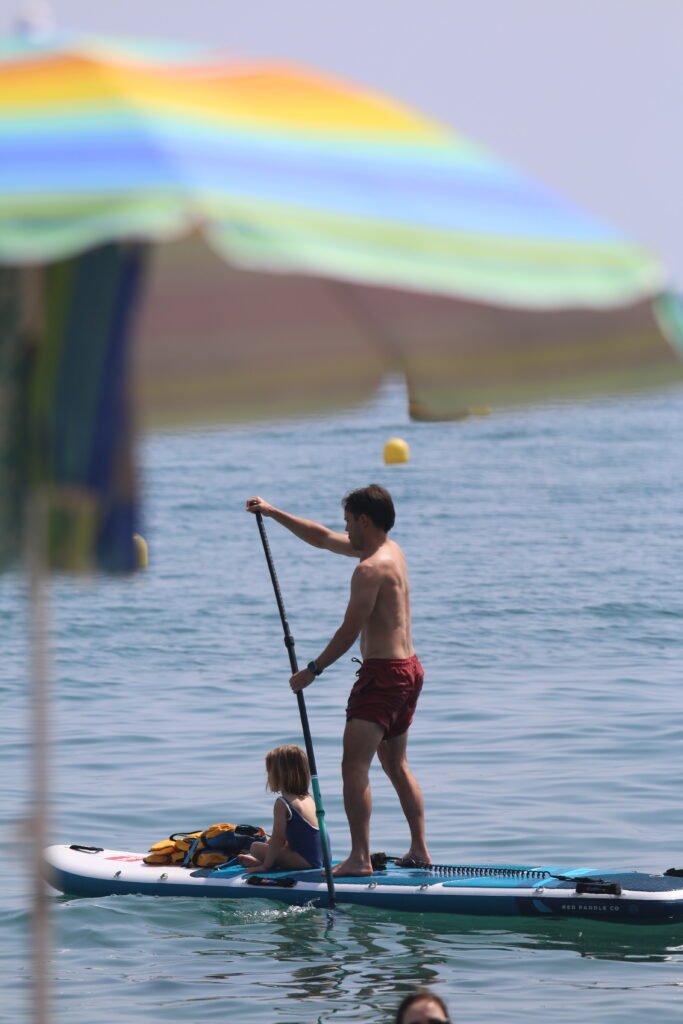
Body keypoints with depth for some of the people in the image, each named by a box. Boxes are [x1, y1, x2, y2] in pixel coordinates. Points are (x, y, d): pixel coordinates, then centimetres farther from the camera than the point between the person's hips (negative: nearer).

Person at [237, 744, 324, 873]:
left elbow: (277, 837, -15)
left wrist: (266, 865, -11)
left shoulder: (282, 804, -12)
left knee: (256, 847, -8)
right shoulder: (308, 798, 15)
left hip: (305, 860, -9)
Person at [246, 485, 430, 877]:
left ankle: (360, 857, -20)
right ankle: (420, 849, 18)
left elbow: (350, 630, -16)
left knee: (355, 765, -13)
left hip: (384, 673, -10)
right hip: (409, 669, 10)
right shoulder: (392, 551, 13)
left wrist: (312, 670, -6)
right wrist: (274, 513, 24)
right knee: (397, 765, 19)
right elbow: (323, 538, 23)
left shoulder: (370, 568, -17)